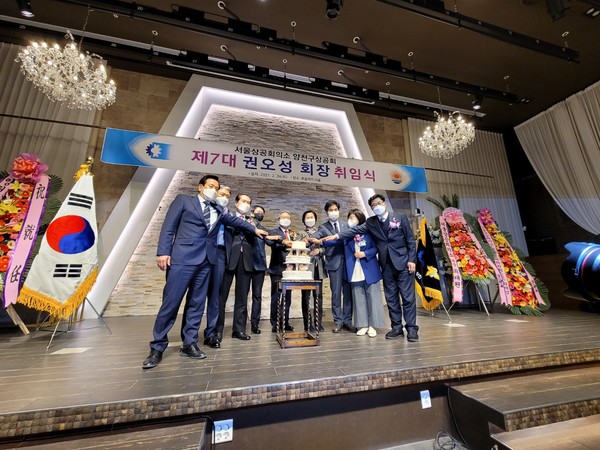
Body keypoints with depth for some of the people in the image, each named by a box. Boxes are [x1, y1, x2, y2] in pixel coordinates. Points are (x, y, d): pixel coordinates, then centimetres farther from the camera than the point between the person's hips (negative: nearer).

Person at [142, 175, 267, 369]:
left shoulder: (218, 210, 19)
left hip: (205, 260, 5)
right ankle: (157, 347, 16)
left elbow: (234, 220, 30)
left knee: (197, 304, 8)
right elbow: (168, 227, 2)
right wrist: (163, 251, -8)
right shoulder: (183, 200, 8)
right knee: (170, 302, 0)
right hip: (183, 258, -4)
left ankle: (189, 344, 20)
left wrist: (254, 229, 31)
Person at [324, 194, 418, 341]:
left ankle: (411, 328, 12)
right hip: (387, 265, 3)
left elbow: (410, 239, -1)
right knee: (391, 298, 9)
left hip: (403, 262, -3)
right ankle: (397, 327, 21)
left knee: (408, 296, 0)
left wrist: (412, 260, -7)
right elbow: (355, 230, -5)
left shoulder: (400, 217, 0)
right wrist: (337, 236, -17)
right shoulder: (371, 222, 5)